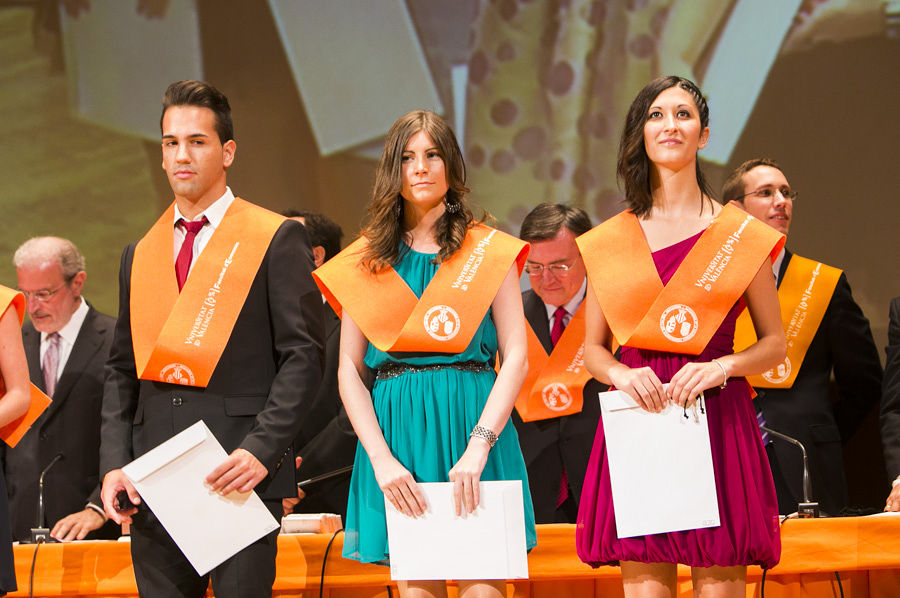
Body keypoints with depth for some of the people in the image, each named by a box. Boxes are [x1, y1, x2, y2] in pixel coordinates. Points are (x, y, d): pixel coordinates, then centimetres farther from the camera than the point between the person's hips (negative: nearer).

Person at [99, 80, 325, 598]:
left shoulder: (277, 239, 1)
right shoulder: (140, 254, 17)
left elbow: (303, 356, -5)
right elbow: (122, 371, 18)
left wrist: (263, 449, -16)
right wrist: (115, 463, 4)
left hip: (240, 469, -5)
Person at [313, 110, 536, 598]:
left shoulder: (489, 251, 7)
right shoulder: (366, 261, 12)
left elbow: (516, 356, 0)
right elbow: (348, 369, 7)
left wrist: (478, 446, -14)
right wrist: (380, 458, -7)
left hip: (472, 423, -1)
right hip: (395, 430, 1)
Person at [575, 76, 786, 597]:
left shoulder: (742, 235, 7)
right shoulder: (609, 241, 11)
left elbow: (775, 344, 11)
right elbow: (593, 349, 16)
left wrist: (721, 368, -8)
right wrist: (622, 374, -6)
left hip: (718, 420, -1)